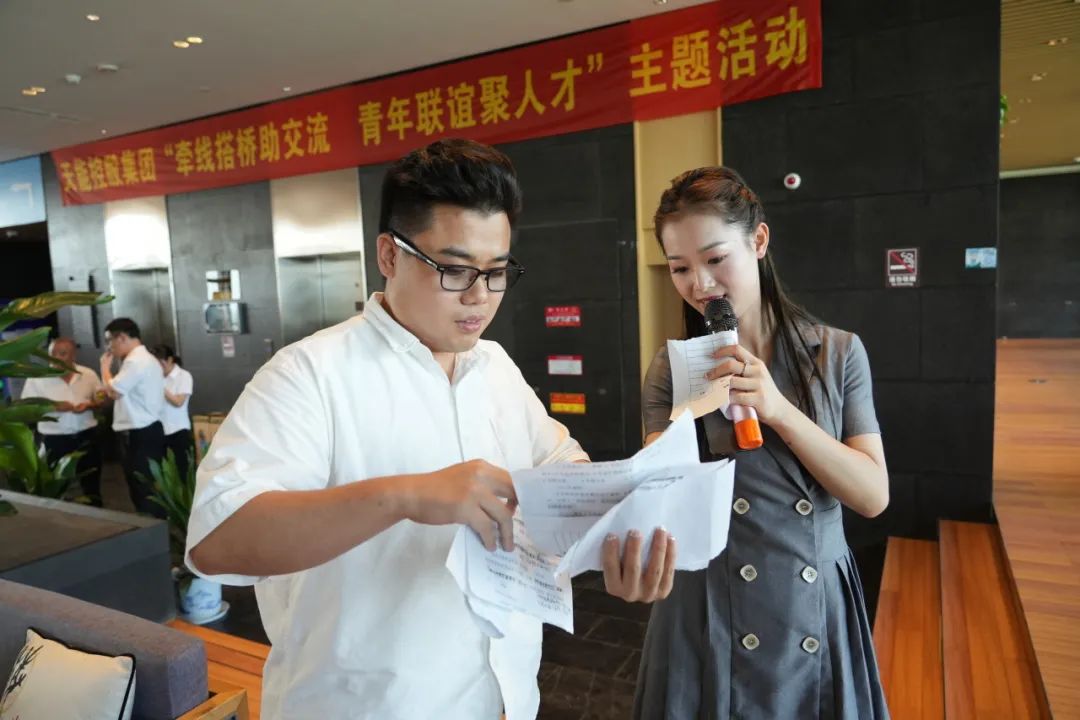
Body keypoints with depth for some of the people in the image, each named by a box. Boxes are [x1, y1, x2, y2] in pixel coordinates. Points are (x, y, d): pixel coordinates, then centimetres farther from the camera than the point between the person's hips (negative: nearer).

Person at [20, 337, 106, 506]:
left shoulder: (89, 374, 1)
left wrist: (89, 405, -14)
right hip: (54, 439, -2)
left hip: (86, 435, 2)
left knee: (92, 481, 11)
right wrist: (53, 406, -20)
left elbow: (102, 400, 7)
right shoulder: (37, 378, -5)